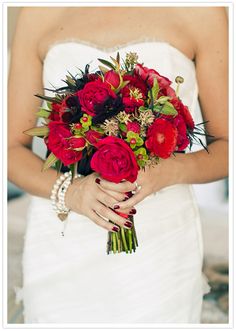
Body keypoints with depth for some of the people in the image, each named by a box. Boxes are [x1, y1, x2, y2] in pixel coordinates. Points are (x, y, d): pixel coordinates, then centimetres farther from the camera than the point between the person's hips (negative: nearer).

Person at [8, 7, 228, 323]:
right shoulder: (40, 14, 0)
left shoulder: (201, 12, -4)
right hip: (60, 244, 2)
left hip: (160, 239, -1)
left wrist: (171, 170, -19)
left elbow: (226, 145, 1)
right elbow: (13, 148, 3)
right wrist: (68, 191, -17)